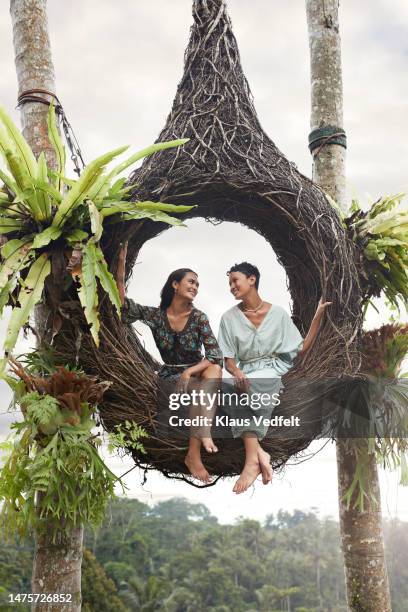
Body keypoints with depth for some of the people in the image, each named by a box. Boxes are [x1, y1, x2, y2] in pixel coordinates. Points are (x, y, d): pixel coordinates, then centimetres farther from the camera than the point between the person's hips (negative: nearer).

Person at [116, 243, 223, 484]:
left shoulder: (199, 317, -7)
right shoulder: (155, 315, -4)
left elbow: (216, 355, -17)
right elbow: (122, 301, -15)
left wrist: (189, 371, -32)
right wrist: (121, 261, -24)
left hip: (196, 373, 1)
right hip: (169, 377, -1)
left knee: (215, 369, -34)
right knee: (204, 388, -31)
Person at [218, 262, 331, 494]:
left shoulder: (278, 313, 4)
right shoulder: (229, 318, 6)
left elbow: (302, 349, 4)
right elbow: (229, 361, 3)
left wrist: (318, 316, -2)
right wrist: (237, 373, -21)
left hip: (275, 370, -1)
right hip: (246, 373, 2)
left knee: (246, 391, -34)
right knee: (244, 388, -36)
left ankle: (252, 459, -38)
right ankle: (259, 453, -40)